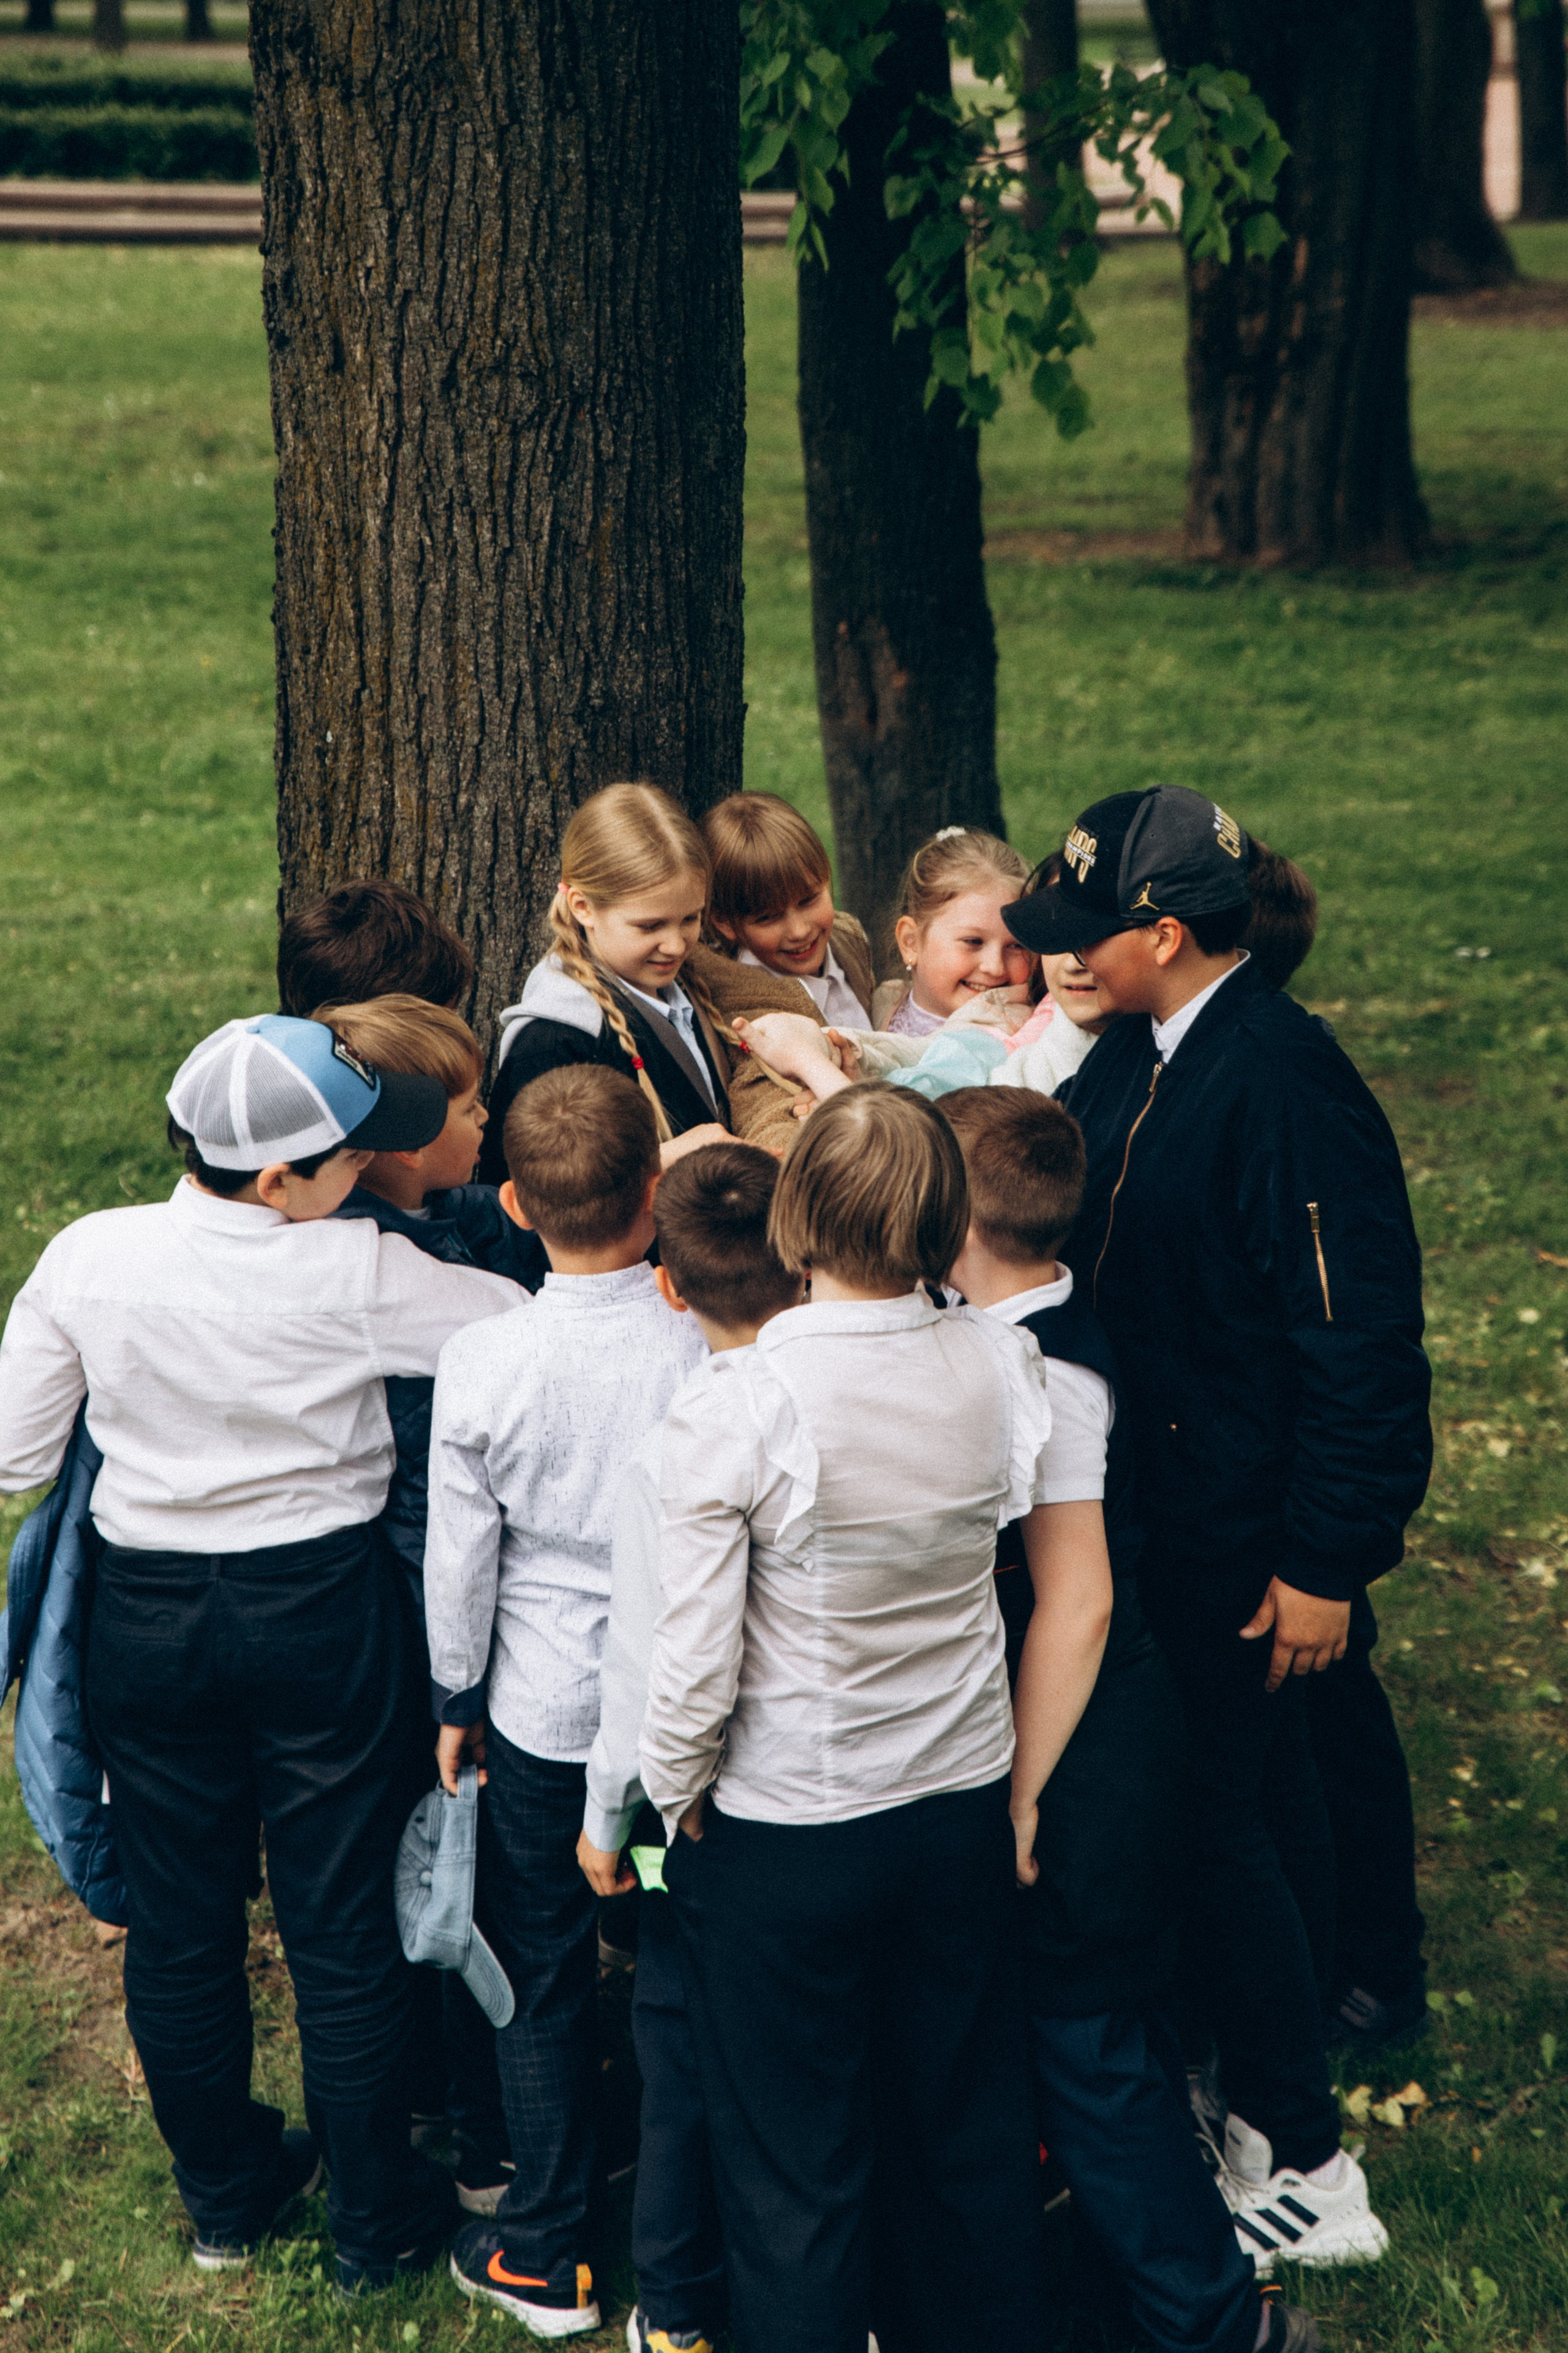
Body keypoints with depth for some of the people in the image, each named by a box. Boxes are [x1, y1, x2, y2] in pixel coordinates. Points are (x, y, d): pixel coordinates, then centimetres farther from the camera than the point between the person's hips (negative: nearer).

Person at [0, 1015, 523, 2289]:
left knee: (181, 1919, 19)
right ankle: (376, 2219, 27)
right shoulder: (358, 1276, -21)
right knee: (343, 1922, 12)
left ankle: (224, 2192, 37)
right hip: (324, 1612, -3)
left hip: (147, 1613, 3)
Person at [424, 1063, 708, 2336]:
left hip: (545, 1713, -1)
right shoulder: (715, 1336, -16)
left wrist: (456, 1703, 9)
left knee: (545, 1978, 14)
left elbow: (459, 1563, -7)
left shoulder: (485, 1367, -17)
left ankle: (548, 2257, 26)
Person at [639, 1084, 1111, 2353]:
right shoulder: (1007, 1367, -11)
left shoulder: (734, 1405, -23)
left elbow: (694, 1670, -19)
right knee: (973, 2126, 24)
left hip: (781, 1836, -4)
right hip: (962, 1815, 4)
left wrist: (675, 1803, -1)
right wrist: (1023, 1789, 11)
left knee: (795, 2168, 14)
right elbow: (1083, 1603, 0)